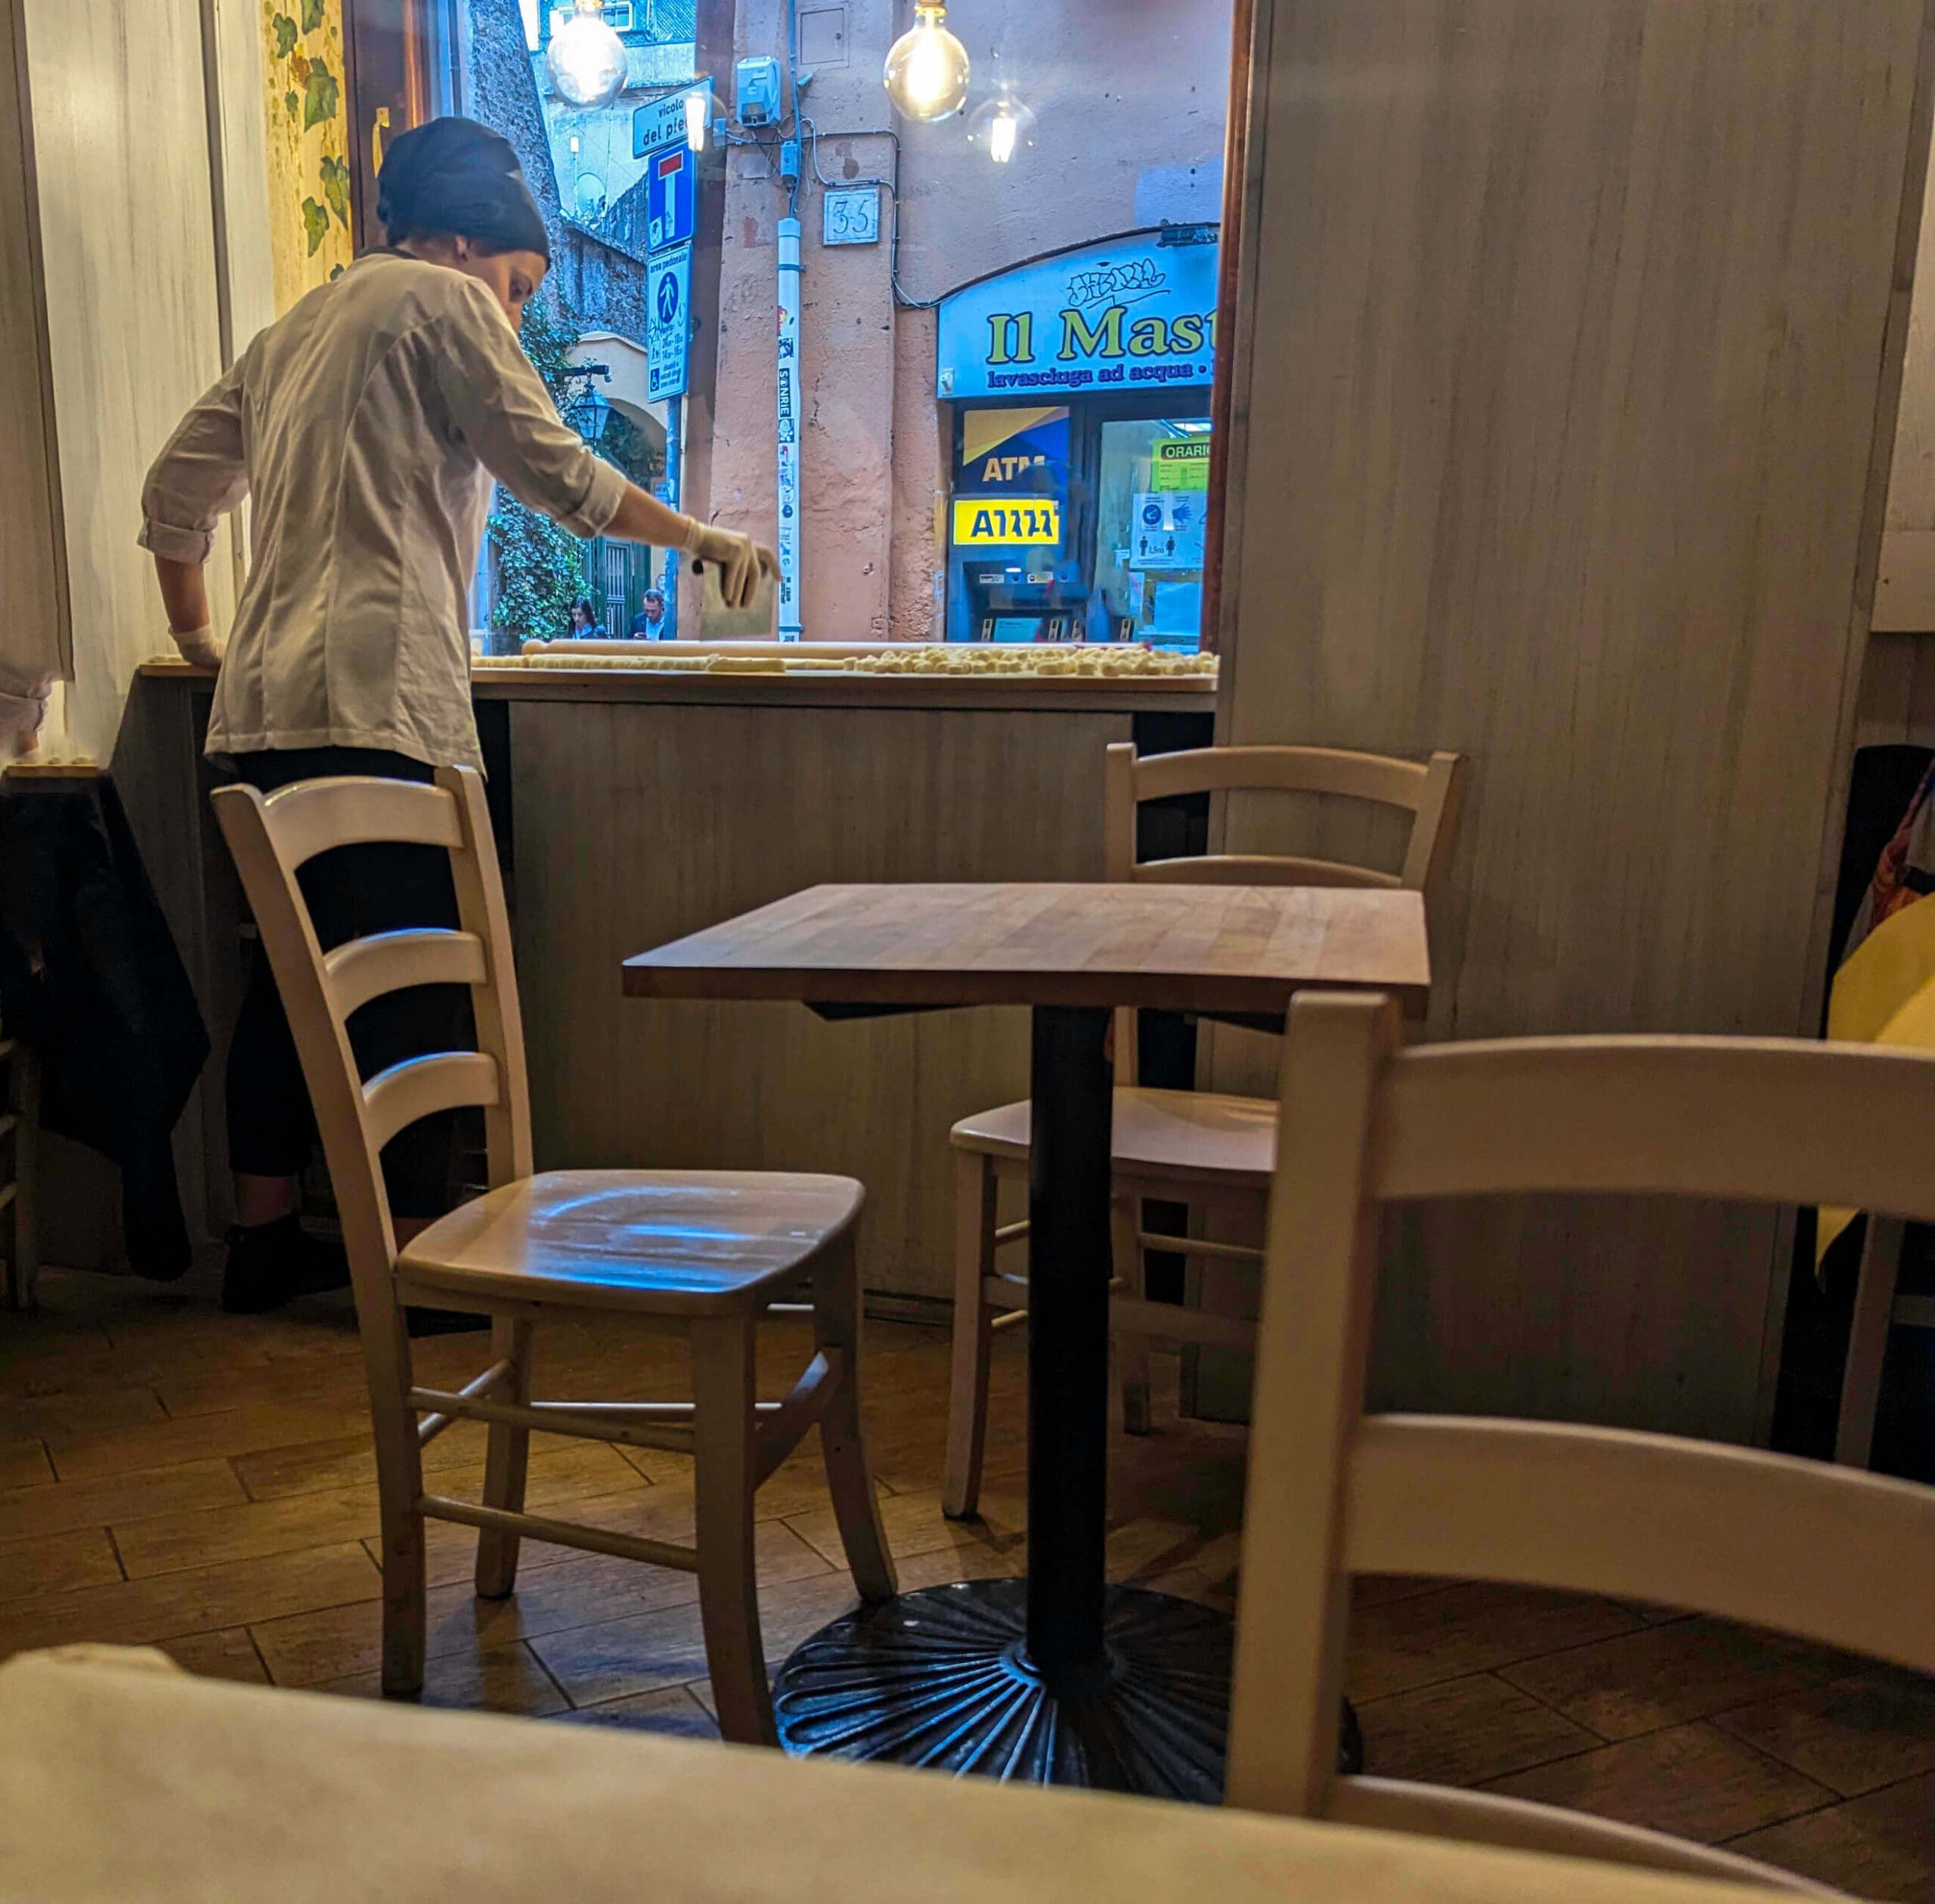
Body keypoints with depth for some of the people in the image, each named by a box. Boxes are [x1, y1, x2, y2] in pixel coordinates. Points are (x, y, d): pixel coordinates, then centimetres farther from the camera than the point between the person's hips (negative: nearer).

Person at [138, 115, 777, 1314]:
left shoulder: (290, 334, 27)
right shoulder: (441, 299, 4)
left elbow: (176, 490, 27)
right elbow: (558, 474, -1)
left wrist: (199, 639, 36)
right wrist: (707, 542, 8)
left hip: (267, 706, 9)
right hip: (379, 702, -9)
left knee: (295, 974, 13)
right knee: (415, 981, -7)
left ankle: (265, 1239, 20)